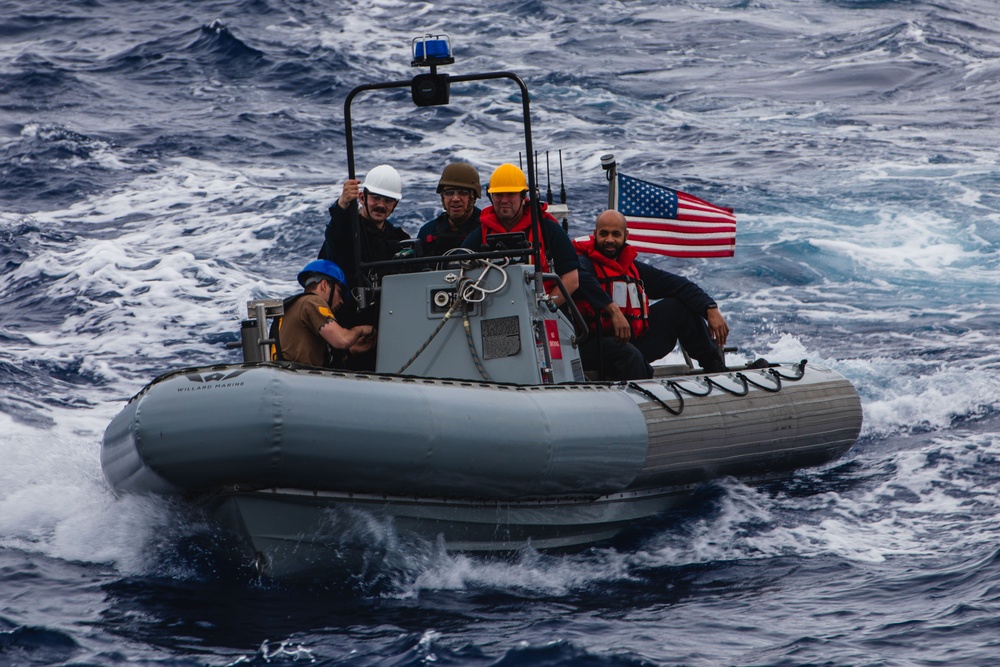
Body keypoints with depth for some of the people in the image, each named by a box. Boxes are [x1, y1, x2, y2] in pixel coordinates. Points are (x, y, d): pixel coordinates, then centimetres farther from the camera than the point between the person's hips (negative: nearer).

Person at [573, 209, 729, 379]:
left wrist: (711, 309, 0)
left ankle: (717, 370, 17)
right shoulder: (585, 262, -5)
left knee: (680, 306, 9)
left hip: (636, 341, 8)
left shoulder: (634, 268, 17)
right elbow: (579, 278, -32)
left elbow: (680, 285, 15)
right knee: (630, 356, -39)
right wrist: (613, 310, -40)